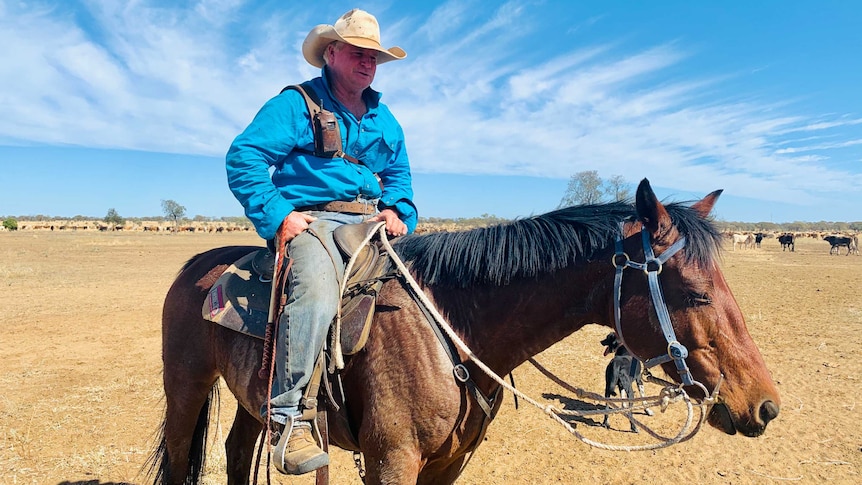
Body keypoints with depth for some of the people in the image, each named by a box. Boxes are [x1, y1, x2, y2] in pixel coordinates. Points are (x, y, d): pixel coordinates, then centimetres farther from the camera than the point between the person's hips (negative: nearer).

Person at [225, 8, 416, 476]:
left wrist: (398, 210, 7)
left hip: (370, 223, 6)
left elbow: (399, 173, 30)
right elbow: (244, 157, -6)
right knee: (317, 289, -36)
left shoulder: (384, 120, 22)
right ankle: (287, 414, -27)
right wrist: (278, 214, -18)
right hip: (310, 220, -6)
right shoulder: (296, 104, 3)